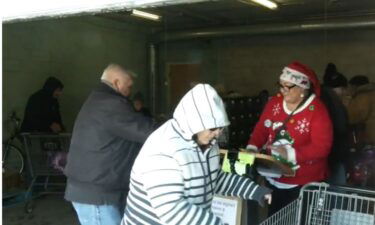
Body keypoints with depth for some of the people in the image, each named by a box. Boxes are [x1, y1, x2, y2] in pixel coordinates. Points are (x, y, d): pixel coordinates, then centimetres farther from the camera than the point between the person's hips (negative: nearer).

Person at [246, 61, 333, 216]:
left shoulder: (317, 110, -18)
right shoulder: (275, 102, 0)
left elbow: (322, 147, -22)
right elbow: (261, 128, 5)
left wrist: (291, 154, -31)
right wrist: (252, 147, -13)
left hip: (304, 182, -5)